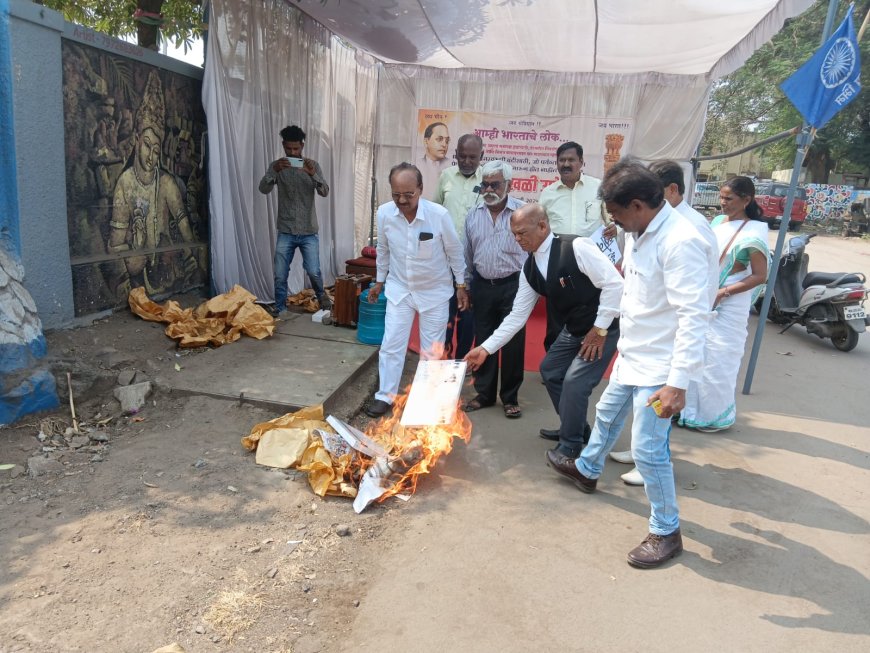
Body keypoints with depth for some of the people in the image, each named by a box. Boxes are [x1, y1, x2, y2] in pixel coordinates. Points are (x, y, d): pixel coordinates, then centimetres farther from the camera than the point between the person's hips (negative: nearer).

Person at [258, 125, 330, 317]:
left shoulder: (313, 165, 0)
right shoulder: (276, 166, 0)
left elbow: (325, 192, -12)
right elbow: (263, 189, -15)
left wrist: (313, 174, -31)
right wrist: (274, 171, -33)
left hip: (308, 231, -1)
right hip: (286, 231, 1)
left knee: (313, 271, -3)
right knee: (280, 274, 4)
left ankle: (320, 295, 27)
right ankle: (280, 304, 25)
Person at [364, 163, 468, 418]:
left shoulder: (439, 215, -24)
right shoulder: (384, 213, -16)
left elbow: (454, 251, -8)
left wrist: (461, 285, -1)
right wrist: (379, 280, 12)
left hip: (435, 291, -2)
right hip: (399, 289, 2)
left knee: (432, 349, 9)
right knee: (391, 344, 4)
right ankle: (385, 396, 20)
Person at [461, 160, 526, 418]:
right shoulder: (473, 215, 6)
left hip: (513, 285, -3)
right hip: (482, 285, 4)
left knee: (513, 344, 3)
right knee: (483, 341, 11)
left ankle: (510, 397, 18)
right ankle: (484, 393, 25)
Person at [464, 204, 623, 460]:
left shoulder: (576, 247, -26)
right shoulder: (530, 269, -2)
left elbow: (614, 283, -26)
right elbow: (517, 315, 1)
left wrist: (600, 329, -21)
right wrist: (486, 348, -4)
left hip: (603, 328, -8)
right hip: (573, 329, 8)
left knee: (574, 382, -13)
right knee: (550, 371, 16)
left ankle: (570, 446, 8)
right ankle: (575, 428, 36)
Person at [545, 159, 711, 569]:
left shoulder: (680, 242, -26)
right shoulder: (637, 234, 1)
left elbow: (694, 317, -29)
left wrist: (678, 382, -31)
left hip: (658, 367, -9)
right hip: (631, 357, 9)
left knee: (648, 450, -3)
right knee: (607, 415, 27)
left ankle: (666, 533, 18)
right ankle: (586, 470, 54)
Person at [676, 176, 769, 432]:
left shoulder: (753, 232, -11)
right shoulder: (718, 222, 8)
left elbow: (759, 276, -14)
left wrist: (722, 293, -20)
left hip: (728, 305, -7)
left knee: (717, 359, 1)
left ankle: (717, 415, 17)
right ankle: (692, 408, 25)